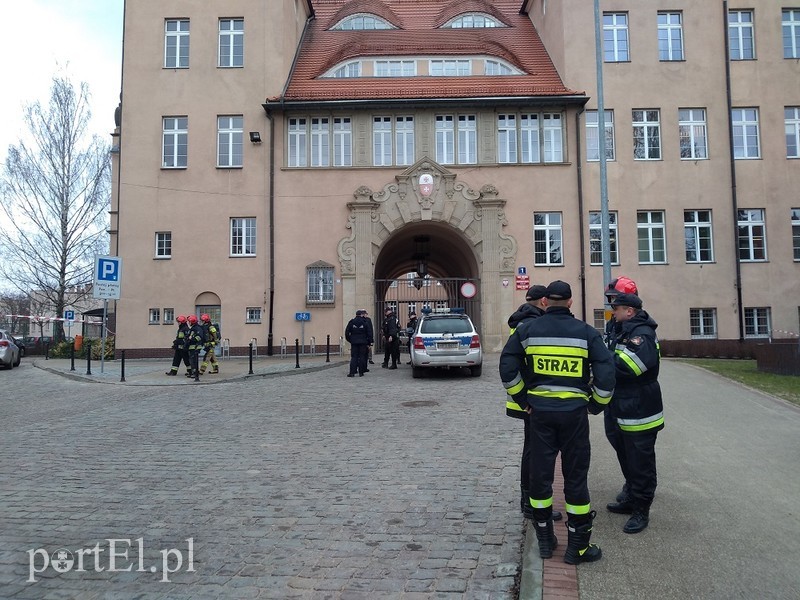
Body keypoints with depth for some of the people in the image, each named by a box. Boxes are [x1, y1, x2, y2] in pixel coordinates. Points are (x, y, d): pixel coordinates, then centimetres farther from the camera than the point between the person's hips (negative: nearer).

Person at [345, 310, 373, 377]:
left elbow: (347, 332, 2)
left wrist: (349, 340, 13)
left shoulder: (351, 322, 2)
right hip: (363, 343, -1)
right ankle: (361, 372, 5)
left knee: (354, 357, 3)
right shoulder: (365, 322, -1)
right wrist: (369, 343, 6)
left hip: (354, 342, 1)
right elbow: (369, 333, 0)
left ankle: (352, 372, -3)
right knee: (362, 357, 5)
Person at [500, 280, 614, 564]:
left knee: (540, 473, 12)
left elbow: (508, 367, -3)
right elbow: (606, 371, -7)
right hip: (574, 412, -1)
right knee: (575, 476, 8)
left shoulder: (527, 330, -1)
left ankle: (544, 539, 23)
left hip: (540, 411, 1)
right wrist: (596, 404, 6)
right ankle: (577, 546, 16)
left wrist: (522, 399, 6)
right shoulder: (586, 332, -3)